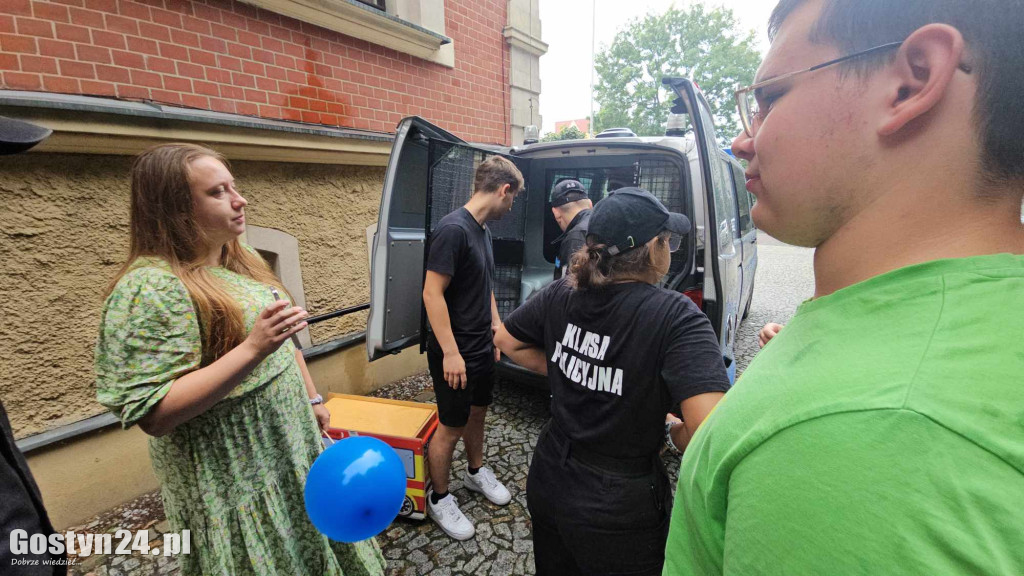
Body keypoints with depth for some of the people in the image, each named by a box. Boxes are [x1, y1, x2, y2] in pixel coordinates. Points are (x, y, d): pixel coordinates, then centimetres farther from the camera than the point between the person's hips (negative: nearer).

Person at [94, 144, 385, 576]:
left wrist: (312, 400, 13)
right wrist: (253, 349, -33)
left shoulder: (244, 260, 3)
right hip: (232, 476, -7)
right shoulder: (149, 287, -22)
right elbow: (155, 415, -25)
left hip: (293, 441, 7)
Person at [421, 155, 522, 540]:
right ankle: (439, 499, 28)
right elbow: (432, 294, -24)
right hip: (456, 352, -9)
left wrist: (495, 326, 16)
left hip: (482, 346, 9)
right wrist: (451, 352, -24)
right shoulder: (453, 229, -22)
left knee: (478, 411, 23)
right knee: (451, 427, 7)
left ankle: (475, 472, 45)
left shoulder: (483, 230, 7)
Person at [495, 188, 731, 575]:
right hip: (619, 506, -4)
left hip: (549, 480, 5)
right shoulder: (676, 318, -25)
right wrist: (671, 433, -12)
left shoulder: (562, 293, -9)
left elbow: (506, 341, 5)